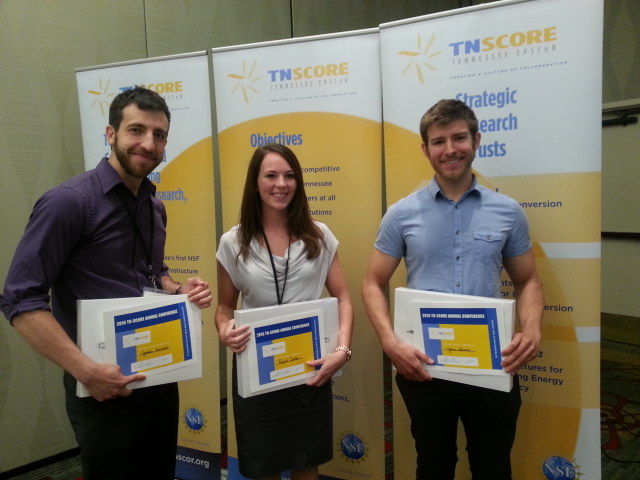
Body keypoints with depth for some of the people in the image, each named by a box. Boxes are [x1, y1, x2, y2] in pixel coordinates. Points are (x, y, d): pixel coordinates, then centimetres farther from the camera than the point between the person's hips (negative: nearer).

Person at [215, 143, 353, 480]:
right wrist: (224, 331, -15)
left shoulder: (319, 237, -2)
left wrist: (342, 350, -14)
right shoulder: (233, 243, -2)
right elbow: (225, 305, 6)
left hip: (311, 370, 1)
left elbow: (342, 299, -1)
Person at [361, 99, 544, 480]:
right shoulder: (402, 214, -3)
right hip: (423, 366, 0)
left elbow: (528, 281, 8)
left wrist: (532, 330, -12)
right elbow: (374, 284, 0)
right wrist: (391, 342, -15)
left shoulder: (508, 212, 1)